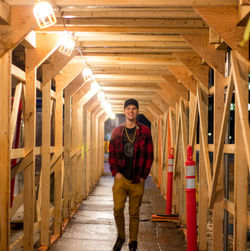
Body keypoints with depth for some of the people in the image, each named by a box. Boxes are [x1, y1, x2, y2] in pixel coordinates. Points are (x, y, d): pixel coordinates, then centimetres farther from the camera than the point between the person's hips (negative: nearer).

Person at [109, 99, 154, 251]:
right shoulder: (117, 132, 7)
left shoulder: (145, 131, 3)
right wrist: (115, 172, -3)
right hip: (121, 178, 1)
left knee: (134, 212, 5)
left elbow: (149, 155, 3)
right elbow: (112, 154, 9)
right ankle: (120, 237, 17)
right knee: (118, 209, -7)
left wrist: (144, 176, -2)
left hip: (137, 180, -1)